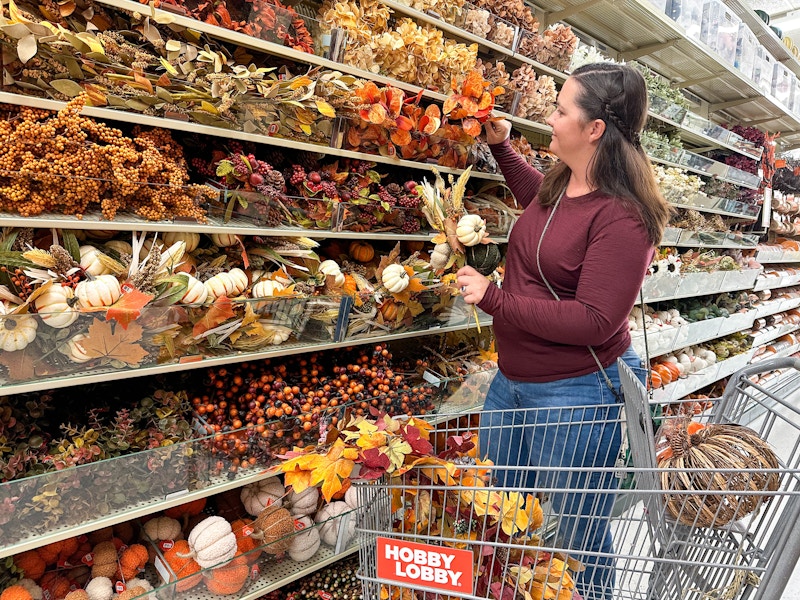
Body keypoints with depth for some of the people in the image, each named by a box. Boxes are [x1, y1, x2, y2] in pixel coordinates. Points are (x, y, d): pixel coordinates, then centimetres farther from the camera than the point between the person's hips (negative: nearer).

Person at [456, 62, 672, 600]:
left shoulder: (622, 217, -22)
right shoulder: (560, 184, 3)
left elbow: (594, 322, -26)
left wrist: (494, 300, -23)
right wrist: (501, 146, 23)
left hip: (576, 395, -9)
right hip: (513, 381, 9)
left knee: (580, 539, 15)